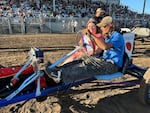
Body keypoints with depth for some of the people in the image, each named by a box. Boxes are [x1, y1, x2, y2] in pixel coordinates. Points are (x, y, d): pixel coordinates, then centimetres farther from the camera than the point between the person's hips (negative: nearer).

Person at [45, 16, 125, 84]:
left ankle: (62, 76, -44)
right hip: (105, 60, 8)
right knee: (82, 61, -12)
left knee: (89, 68, -32)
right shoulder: (108, 36, 18)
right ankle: (59, 70, -25)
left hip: (113, 65, -8)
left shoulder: (117, 36, -11)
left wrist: (92, 35, -28)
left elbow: (105, 47, -31)